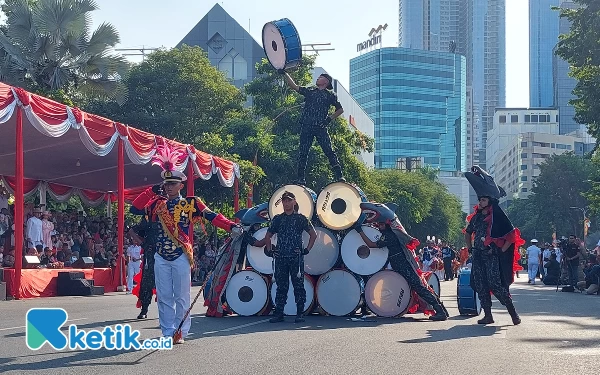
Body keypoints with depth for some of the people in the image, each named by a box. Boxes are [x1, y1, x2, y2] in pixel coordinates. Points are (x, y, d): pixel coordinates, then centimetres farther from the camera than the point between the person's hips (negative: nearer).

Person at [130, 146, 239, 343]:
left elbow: (212, 216, -9)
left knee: (181, 296, 0)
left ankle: (180, 332, 7)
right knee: (164, 297, 5)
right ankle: (167, 333, 11)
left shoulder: (191, 203, 0)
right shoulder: (157, 204, 9)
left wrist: (231, 226, -24)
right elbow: (135, 209, 0)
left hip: (181, 257, -3)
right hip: (161, 258, 3)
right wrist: (152, 191, -6)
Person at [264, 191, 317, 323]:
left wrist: (307, 249, -1)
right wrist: (269, 250, 10)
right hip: (280, 258, 3)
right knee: (281, 286, 5)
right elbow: (268, 236, 21)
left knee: (298, 286, -1)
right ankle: (278, 313, 8)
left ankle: (300, 313, 3)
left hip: (296, 257, -3)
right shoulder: (277, 219, 12)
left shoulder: (300, 218, 4)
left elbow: (313, 234, 6)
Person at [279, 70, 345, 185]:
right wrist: (284, 74, 9)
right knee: (302, 153, 1)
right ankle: (301, 179, 6)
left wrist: (330, 118, 1)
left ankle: (340, 176, -14)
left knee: (329, 151, -12)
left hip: (320, 127, -3)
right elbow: (294, 86, 15)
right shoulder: (309, 91, 19)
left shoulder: (330, 95, 12)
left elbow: (340, 109, 15)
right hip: (306, 127, 3)